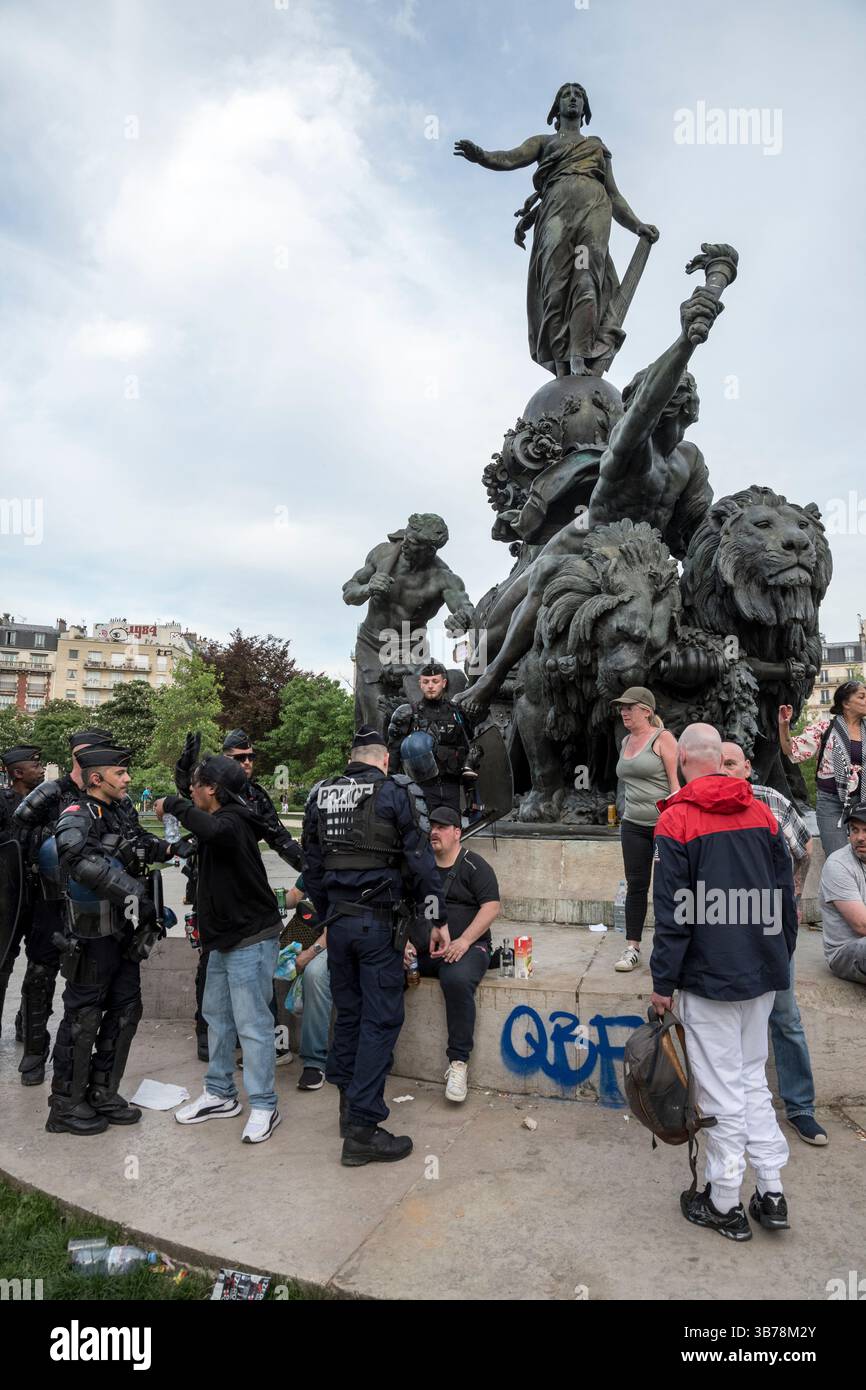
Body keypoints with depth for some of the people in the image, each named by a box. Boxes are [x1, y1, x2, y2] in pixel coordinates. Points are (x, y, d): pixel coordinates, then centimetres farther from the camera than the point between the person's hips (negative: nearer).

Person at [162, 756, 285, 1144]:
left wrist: (173, 804, -32)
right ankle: (220, 1095, 31)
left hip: (251, 938, -10)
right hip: (224, 937, 11)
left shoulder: (234, 822, -20)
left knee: (252, 1024, -3)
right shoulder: (222, 821, 10)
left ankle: (263, 1107, 9)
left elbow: (212, 829, -43)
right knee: (217, 1015, 18)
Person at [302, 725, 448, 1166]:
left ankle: (349, 1107, 31)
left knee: (348, 1014, 19)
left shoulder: (319, 797, 7)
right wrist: (439, 920, 0)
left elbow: (312, 866, 12)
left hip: (337, 922, 6)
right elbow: (421, 864, -9)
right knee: (380, 1022, 2)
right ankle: (361, 1130, 4)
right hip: (379, 923, -5)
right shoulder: (397, 794, -8)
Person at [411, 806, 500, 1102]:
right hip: (420, 948, 4)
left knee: (457, 980, -36)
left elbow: (492, 906, -6)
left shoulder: (473, 865, 3)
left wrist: (464, 940, -16)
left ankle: (458, 1062, -23)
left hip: (465, 947, -4)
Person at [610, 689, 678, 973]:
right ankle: (632, 948, 12)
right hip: (633, 825, 6)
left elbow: (676, 781, -12)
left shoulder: (662, 738, -7)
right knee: (636, 885, 7)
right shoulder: (625, 742, 12)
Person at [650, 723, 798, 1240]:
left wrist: (664, 981, -5)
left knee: (722, 1090, 5)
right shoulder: (761, 812, 3)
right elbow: (785, 893, 10)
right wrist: (781, 957, 20)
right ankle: (772, 1193, 24)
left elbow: (674, 910, -14)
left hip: (711, 976, -6)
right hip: (764, 972, 6)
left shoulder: (678, 819, -13)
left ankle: (725, 1204, 18)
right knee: (753, 1079, 19)